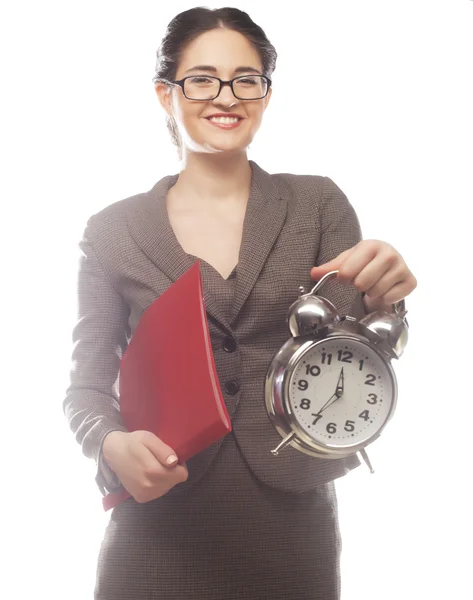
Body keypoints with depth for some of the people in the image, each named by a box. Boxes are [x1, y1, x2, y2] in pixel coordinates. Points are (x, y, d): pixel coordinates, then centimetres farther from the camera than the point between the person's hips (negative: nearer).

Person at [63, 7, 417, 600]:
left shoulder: (318, 204, 1)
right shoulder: (113, 231, 0)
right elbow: (87, 383, 4)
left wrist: (379, 298, -22)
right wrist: (112, 446, -17)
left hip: (293, 528, 1)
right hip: (159, 536, 0)